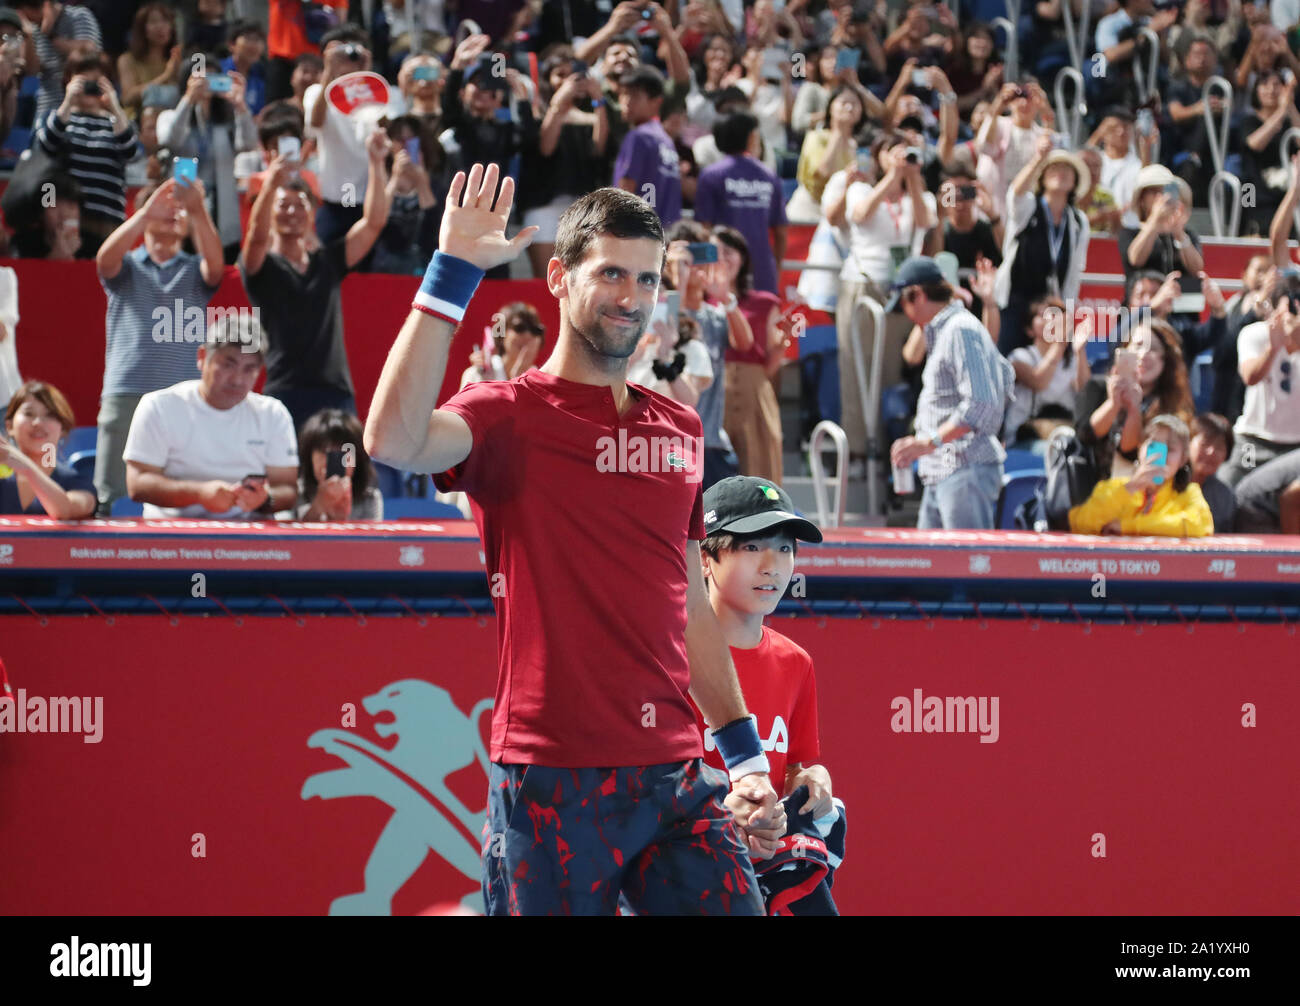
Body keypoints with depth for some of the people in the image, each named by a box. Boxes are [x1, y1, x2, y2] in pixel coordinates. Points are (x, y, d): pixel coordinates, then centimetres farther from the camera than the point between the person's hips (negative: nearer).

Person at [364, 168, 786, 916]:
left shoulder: (681, 429, 16)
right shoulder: (510, 415, -2)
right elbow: (394, 440, -25)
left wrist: (745, 753, 19)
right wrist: (453, 273, -22)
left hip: (677, 777, 5)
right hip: (553, 784, -5)